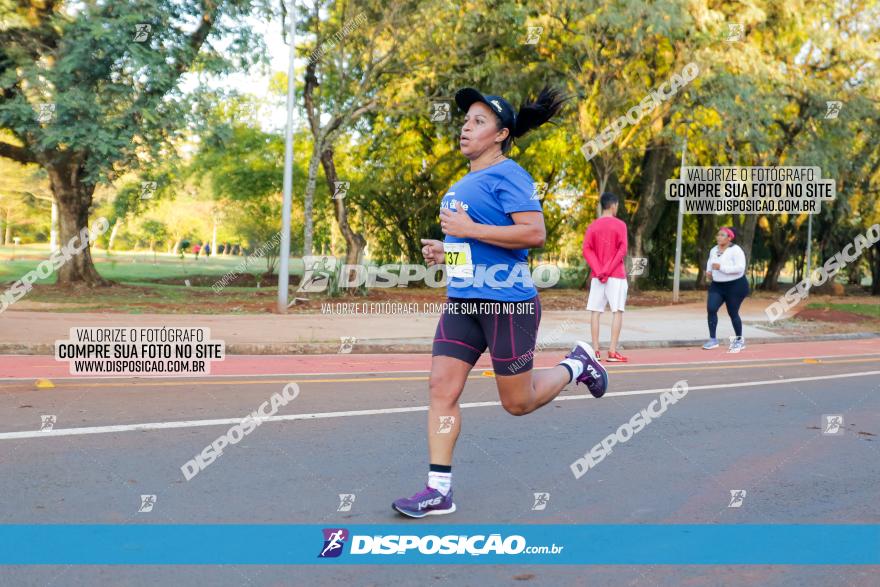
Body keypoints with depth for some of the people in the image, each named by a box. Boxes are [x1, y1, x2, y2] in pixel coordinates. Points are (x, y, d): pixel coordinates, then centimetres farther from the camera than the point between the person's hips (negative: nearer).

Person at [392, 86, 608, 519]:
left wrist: (468, 229, -22)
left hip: (508, 303, -8)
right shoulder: (462, 185, 17)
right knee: (441, 388, -2)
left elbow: (535, 232, -23)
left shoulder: (507, 175, -11)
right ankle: (438, 490, 4)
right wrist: (445, 251, 11)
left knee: (518, 403, 6)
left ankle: (576, 364, 32)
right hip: (462, 301, 8)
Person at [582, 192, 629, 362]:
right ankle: (613, 351, -8)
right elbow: (622, 250, -11)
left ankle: (595, 351, 0)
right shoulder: (620, 224, -2)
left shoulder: (592, 226, 8)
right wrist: (608, 270, -11)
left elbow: (586, 250, -1)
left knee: (595, 312, 4)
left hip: (597, 276, 4)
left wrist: (599, 271, -7)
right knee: (617, 311, -2)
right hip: (616, 275, -4)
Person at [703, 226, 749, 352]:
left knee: (733, 313, 3)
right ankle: (713, 340, -2)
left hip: (735, 286, -6)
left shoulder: (736, 250, -17)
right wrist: (708, 271, 6)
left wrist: (721, 267, -28)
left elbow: (740, 268, -27)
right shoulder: (714, 250, 6)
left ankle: (739, 341, 23)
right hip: (717, 286, 6)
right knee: (711, 309, -10)